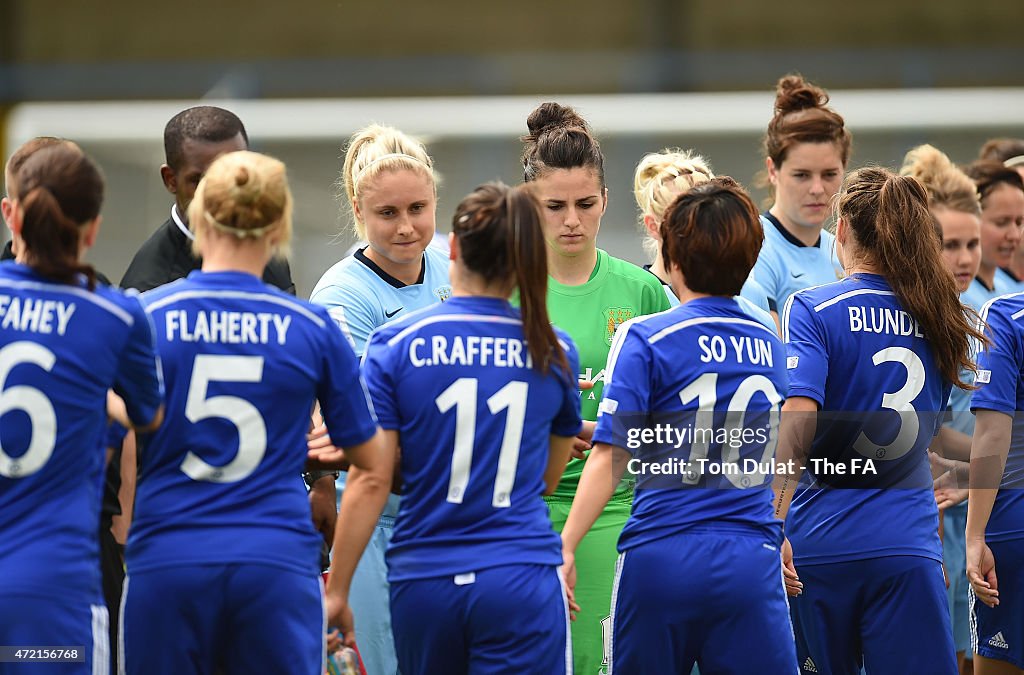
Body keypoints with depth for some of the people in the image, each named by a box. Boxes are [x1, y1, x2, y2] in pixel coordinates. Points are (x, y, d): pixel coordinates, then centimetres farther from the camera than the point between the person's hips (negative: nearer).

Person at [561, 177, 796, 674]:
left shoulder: (645, 338, -5)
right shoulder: (770, 346, 11)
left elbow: (611, 457, -12)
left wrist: (565, 548, -11)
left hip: (662, 558, -3)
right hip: (754, 567, 3)